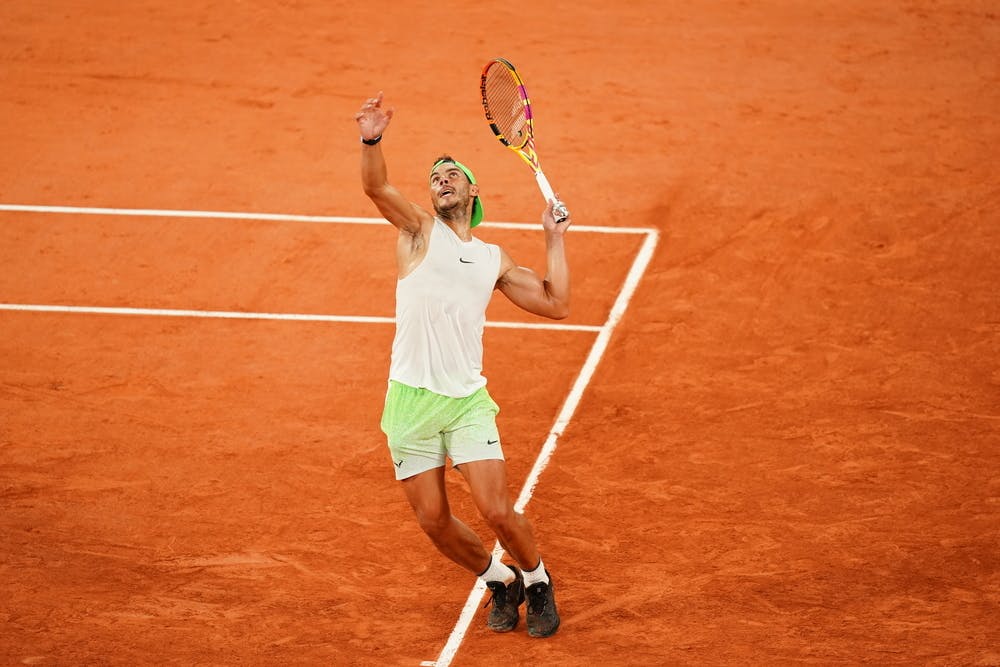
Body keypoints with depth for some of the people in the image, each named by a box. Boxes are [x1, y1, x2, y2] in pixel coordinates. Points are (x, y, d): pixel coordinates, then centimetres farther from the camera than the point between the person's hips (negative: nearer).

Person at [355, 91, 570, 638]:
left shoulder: (494, 260, 13)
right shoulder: (419, 231, 4)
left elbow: (556, 304, 12)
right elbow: (376, 187, -16)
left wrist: (555, 241, 11)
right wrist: (372, 141, -35)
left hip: (467, 400, 1)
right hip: (411, 400, -1)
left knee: (496, 511, -10)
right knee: (434, 522, 2)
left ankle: (536, 582, 18)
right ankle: (499, 582, 27)